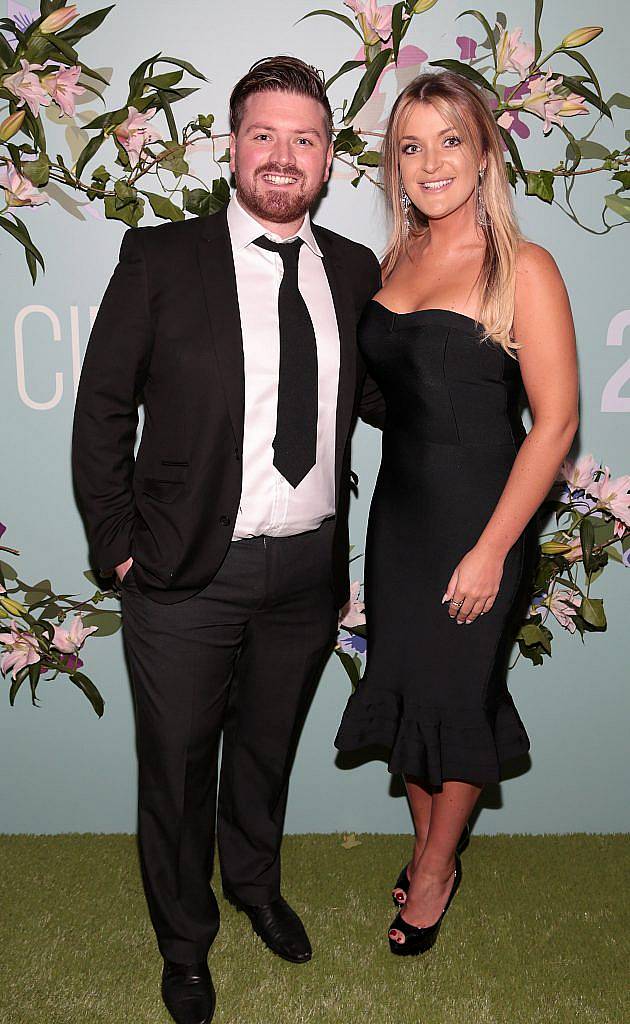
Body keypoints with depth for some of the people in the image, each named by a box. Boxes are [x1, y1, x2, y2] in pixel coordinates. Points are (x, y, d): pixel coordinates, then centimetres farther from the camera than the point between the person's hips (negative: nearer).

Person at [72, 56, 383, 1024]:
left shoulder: (356, 271, 3)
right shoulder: (160, 257, -7)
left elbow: (380, 399, 8)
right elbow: (103, 408, -5)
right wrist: (120, 542, -7)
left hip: (310, 570, 3)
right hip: (187, 577, -3)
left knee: (268, 745, 24)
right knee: (178, 764, 14)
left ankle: (255, 883, 54)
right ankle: (185, 938, 42)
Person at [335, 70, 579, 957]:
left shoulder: (523, 269, -12)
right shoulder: (397, 261, 7)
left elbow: (556, 419, -15)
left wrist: (492, 549, -18)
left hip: (480, 518, -6)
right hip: (398, 511, 6)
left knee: (457, 692, 9)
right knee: (403, 685, 15)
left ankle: (439, 866, 35)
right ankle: (425, 850, 40)